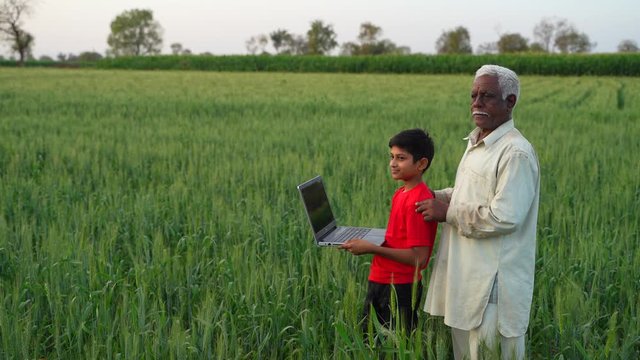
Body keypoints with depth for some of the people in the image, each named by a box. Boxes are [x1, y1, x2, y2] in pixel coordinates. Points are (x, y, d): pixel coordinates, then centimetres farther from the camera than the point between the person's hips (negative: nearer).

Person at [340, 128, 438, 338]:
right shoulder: (401, 193, 8)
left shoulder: (418, 201, -19)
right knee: (367, 338, 17)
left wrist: (371, 249, -23)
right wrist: (366, 240, 3)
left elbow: (418, 258, -23)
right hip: (380, 282, 9)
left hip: (400, 289, -9)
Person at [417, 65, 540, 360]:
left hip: (494, 280, -9)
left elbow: (504, 217, -25)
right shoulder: (477, 142, 12)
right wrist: (436, 197, 7)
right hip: (465, 272, 9)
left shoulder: (516, 153, -19)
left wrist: (448, 212, -16)